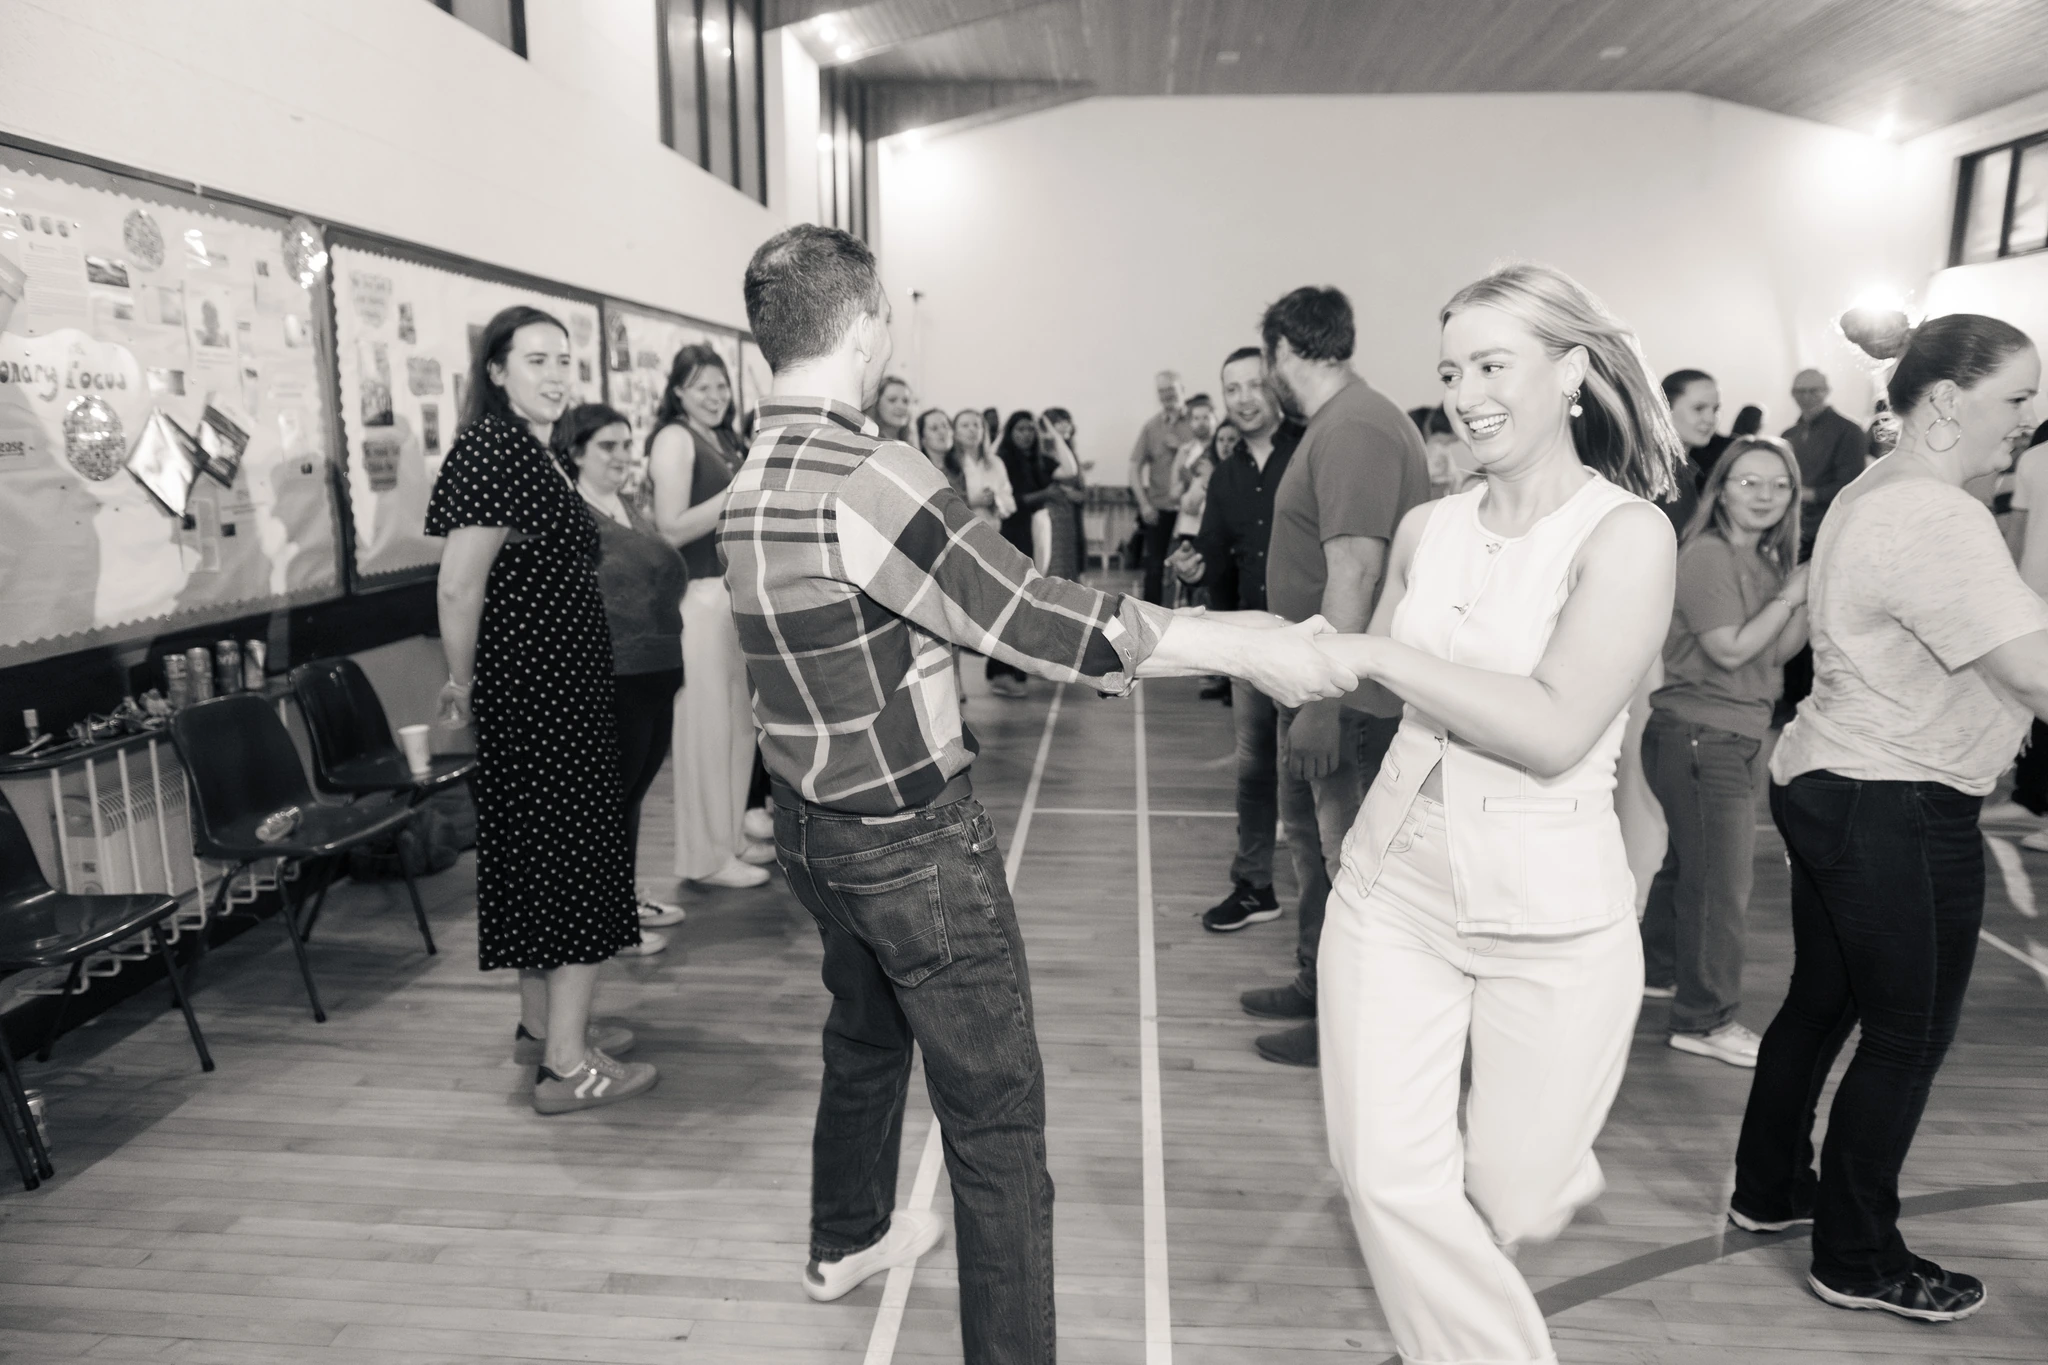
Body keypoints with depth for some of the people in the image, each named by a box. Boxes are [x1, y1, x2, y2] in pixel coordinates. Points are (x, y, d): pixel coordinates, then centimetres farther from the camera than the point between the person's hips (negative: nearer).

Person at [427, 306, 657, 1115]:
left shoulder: (532, 452, 14)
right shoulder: (494, 448, -16)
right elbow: (458, 587, -22)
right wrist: (463, 685, -10)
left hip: (560, 690, 10)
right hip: (538, 692, -10)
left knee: (540, 855, 17)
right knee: (576, 861, -4)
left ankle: (542, 1024, 31)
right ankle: (567, 1063, 5)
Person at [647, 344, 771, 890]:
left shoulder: (725, 441, 19)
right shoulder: (674, 438, -7)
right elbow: (672, 530, -16)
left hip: (735, 591, 9)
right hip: (698, 595, -8)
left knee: (739, 721, 12)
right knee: (706, 723, -4)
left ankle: (732, 836, 24)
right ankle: (706, 855, 6)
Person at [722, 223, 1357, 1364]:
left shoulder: (753, 480, 4)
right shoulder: (867, 476, -24)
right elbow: (1036, 618, -25)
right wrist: (1246, 650, -19)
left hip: (813, 828, 9)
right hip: (915, 840, -9)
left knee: (864, 1039, 29)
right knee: (996, 1110, 4)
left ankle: (849, 1238, 51)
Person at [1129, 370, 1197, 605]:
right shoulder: (1151, 426, 4)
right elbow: (1135, 467, 3)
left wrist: (1182, 448, -14)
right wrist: (1144, 504, -5)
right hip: (1158, 508, 1)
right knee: (1155, 567, 5)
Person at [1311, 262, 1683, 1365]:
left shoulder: (1627, 534, -12)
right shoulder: (1428, 529, 2)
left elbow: (1555, 730, -24)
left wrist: (1374, 650, -22)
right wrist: (1306, 654, -3)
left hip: (1549, 913, -3)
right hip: (1394, 884, 4)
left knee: (1510, 1205, 14)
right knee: (1388, 1180, 3)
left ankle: (1559, 1169, 50)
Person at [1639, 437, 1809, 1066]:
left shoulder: (1765, 560, 13)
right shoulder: (1706, 556, -15)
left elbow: (1781, 650, 9)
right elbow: (1731, 650, -19)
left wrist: (1810, 594, -4)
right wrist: (1790, 595, -13)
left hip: (1738, 737, 9)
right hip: (1697, 736, -9)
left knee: (1691, 863, 20)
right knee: (1721, 878, -5)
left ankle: (1657, 971, 36)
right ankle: (1705, 1020, 5)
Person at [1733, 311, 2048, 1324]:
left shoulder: (1873, 493, 11)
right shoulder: (1937, 520, -21)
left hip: (1826, 784, 10)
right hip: (1899, 812, -10)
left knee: (1819, 1002, 20)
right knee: (1908, 1037, 5)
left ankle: (1769, 1188, 35)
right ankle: (1858, 1260, 21)